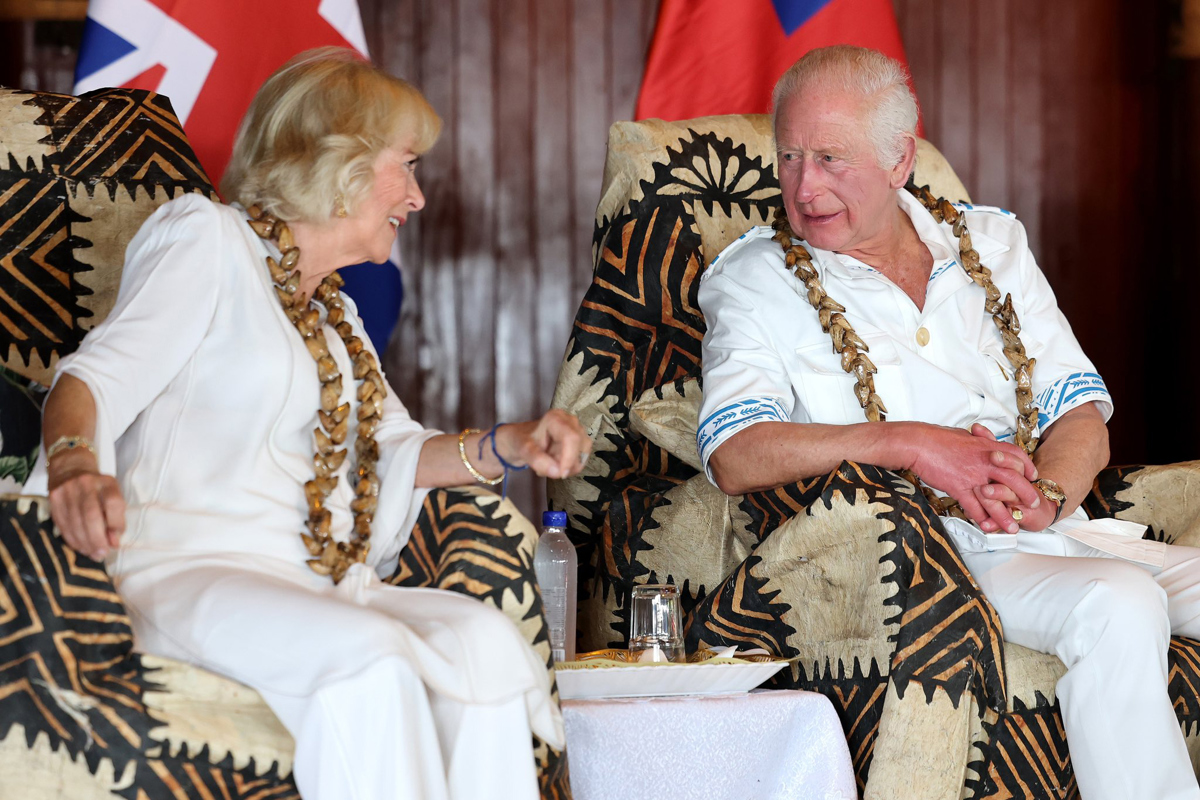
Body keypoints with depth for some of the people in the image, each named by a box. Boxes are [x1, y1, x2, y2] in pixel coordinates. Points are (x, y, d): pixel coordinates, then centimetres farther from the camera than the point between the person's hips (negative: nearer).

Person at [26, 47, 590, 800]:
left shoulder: (332, 311, 28)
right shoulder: (207, 237, 3)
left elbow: (393, 450, 23)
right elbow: (98, 376, -10)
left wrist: (509, 446, 4)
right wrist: (75, 464, -33)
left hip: (313, 587, 7)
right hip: (184, 570, -7)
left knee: (484, 639, -23)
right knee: (368, 657, -35)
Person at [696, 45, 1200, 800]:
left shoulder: (991, 243, 17)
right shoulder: (757, 278, 4)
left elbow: (1082, 417, 12)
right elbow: (735, 456, -12)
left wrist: (1044, 496, -11)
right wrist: (904, 442, -23)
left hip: (1061, 533, 5)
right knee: (1118, 608, -32)